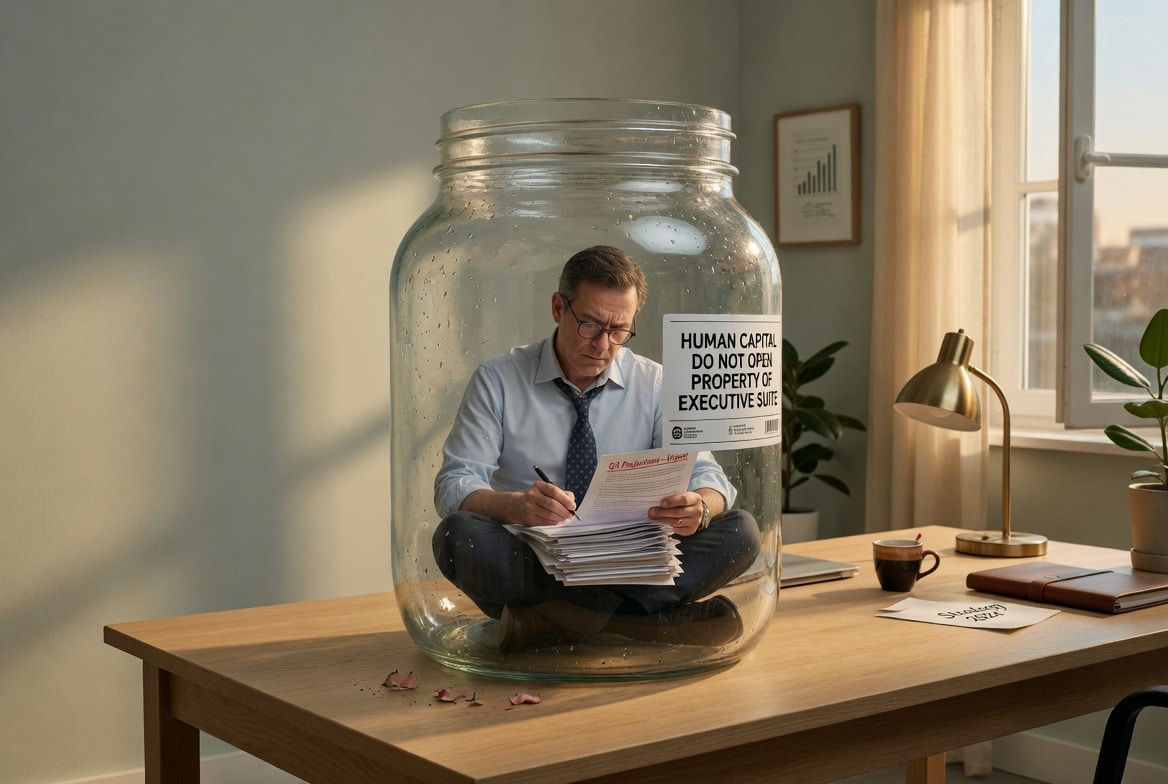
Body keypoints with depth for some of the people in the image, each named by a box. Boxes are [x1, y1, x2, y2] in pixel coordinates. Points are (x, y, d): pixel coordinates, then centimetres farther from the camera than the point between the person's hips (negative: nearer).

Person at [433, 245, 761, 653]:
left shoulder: (655, 385, 6)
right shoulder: (497, 381, 0)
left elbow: (706, 475, 0)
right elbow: (453, 486, -9)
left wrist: (698, 508, -27)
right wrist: (515, 505, -32)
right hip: (529, 564, -1)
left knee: (741, 531, -20)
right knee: (457, 533, -33)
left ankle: (563, 615, -28)